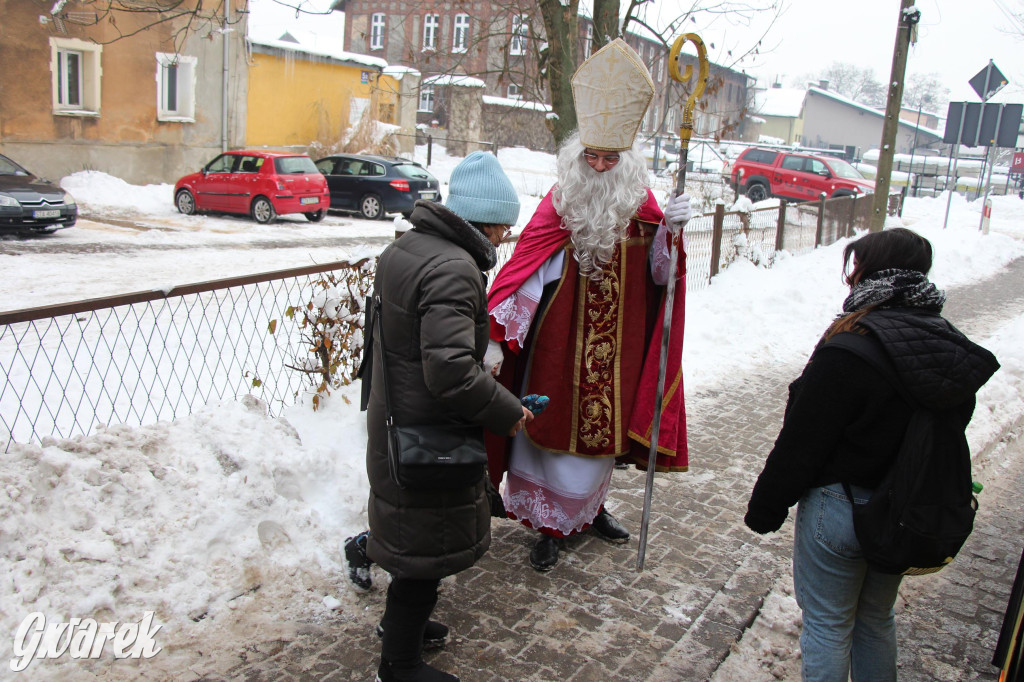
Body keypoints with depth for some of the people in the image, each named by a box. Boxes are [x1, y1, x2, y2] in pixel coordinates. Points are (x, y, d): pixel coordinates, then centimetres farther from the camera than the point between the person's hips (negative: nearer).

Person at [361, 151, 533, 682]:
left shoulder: (405, 245, 6)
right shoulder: (455, 269, -26)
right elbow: (451, 369, -34)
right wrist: (507, 412, -21)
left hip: (394, 418, 10)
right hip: (429, 435, -10)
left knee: (412, 531, 26)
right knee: (427, 542, 7)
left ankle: (400, 618, 47)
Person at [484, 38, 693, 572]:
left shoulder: (641, 203, -1)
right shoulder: (559, 205, -10)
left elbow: (659, 275, -3)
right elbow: (522, 272, -17)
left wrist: (671, 232, -23)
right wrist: (497, 338, -26)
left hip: (614, 347, 3)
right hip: (558, 346, -2)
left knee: (602, 427, 16)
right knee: (553, 427, 5)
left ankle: (591, 505, 41)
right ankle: (550, 526, 24)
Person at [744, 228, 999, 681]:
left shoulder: (848, 349, -26)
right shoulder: (955, 349, -3)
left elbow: (800, 443, -20)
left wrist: (765, 508, -9)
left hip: (841, 508, -7)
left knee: (827, 626, 11)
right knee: (877, 620, 25)